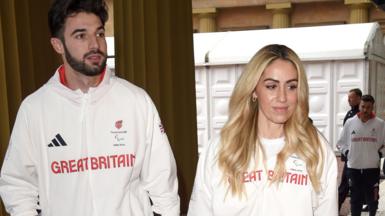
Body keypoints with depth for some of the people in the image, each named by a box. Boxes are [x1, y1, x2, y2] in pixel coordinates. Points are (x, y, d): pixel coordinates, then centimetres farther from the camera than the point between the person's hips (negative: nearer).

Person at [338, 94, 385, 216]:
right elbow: (341, 142, 10)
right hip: (353, 167, 1)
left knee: (372, 197, 7)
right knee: (355, 197, 10)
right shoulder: (350, 122, 1)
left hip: (372, 167, -1)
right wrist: (347, 153, 0)